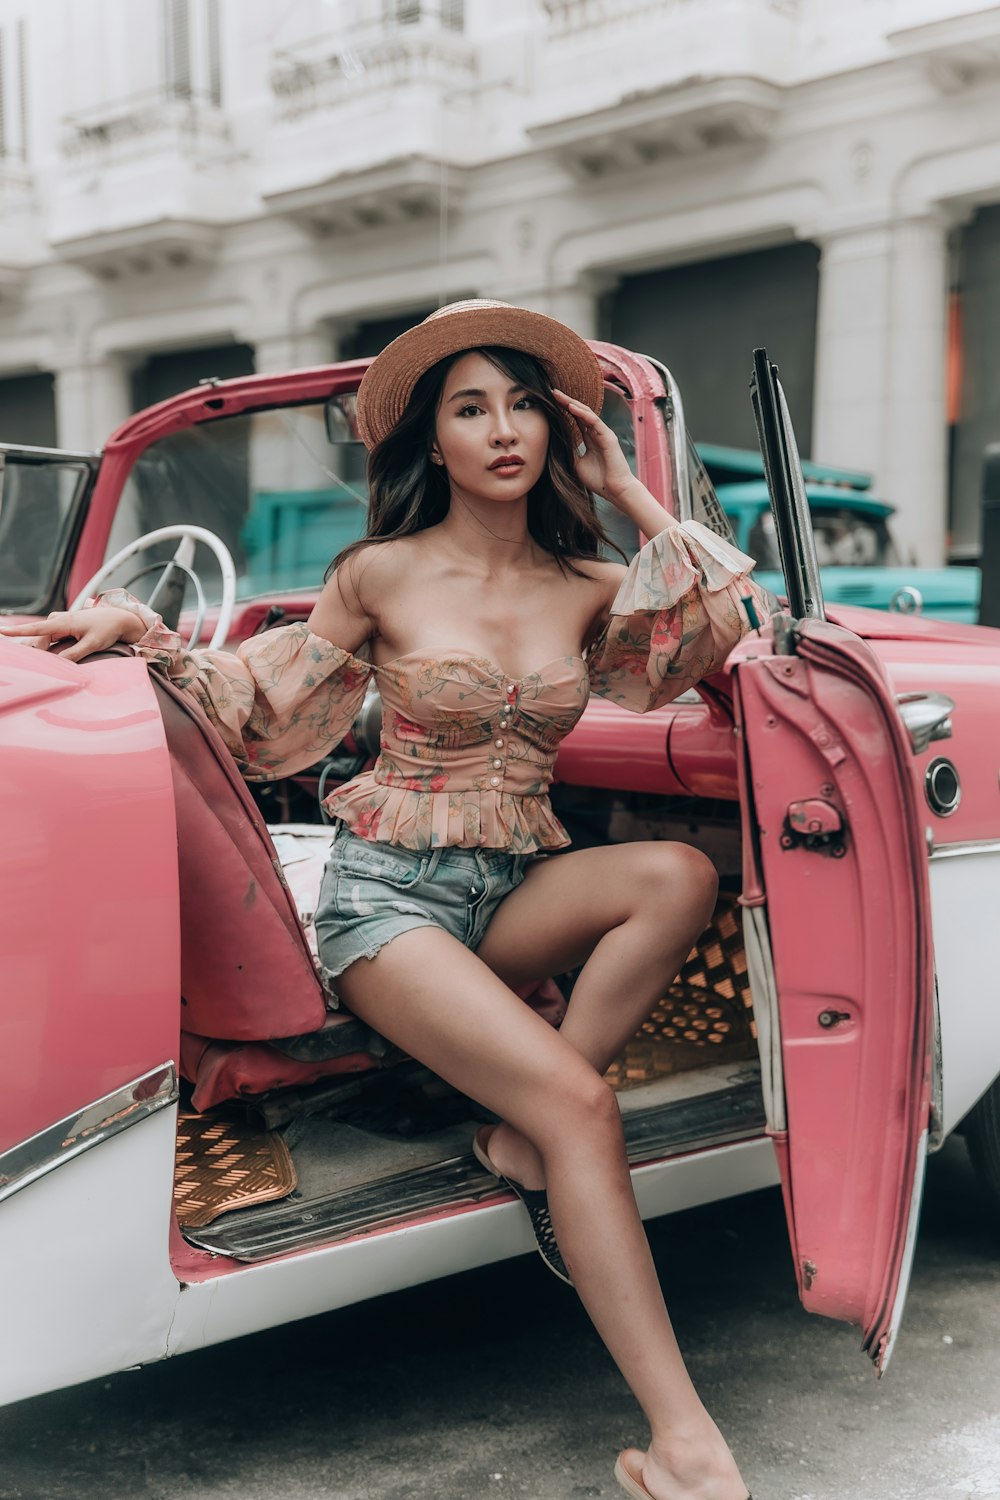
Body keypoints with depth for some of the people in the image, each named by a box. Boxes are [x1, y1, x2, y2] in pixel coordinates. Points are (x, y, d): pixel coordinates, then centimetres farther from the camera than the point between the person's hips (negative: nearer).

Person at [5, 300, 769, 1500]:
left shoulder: (588, 589, 6)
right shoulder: (381, 577, -2)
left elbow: (737, 622, -8)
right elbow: (267, 720, 3)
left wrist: (628, 496, -2)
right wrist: (144, 631, -10)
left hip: (519, 894, 4)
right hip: (388, 895, -4)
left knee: (681, 876, -30)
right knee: (576, 1100, -28)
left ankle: (520, 1142, -17)